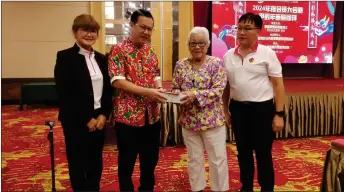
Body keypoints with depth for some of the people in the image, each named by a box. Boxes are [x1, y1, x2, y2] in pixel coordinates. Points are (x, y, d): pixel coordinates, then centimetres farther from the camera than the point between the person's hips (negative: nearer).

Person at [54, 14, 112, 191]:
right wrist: (86, 119, -14)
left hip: (98, 119, 5)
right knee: (78, 164, 8)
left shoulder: (101, 58, 10)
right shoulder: (65, 57, -8)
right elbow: (64, 94, -14)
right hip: (76, 121, -5)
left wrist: (104, 115, -5)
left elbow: (108, 89, 9)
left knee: (96, 163, 14)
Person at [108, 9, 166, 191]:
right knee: (127, 161, 9)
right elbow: (117, 80, -17)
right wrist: (146, 91, -23)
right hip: (128, 115, -6)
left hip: (152, 115, 6)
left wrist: (159, 88, -7)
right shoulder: (118, 50, -8)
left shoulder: (150, 51, 11)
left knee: (150, 160, 16)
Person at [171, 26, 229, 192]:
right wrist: (178, 95, -14)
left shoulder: (216, 63, -6)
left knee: (218, 158, 7)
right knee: (194, 159, 16)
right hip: (189, 120, 3)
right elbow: (174, 88, 9)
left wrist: (195, 95, -25)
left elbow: (218, 90, -14)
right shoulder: (181, 65, 5)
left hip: (212, 120, -3)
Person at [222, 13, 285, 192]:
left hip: (262, 108, -4)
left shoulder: (267, 53, -6)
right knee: (243, 152, 16)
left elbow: (278, 84, -6)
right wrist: (225, 111, 12)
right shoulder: (228, 56, 6)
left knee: (263, 153, 6)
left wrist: (279, 114, -10)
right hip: (237, 108, 4)